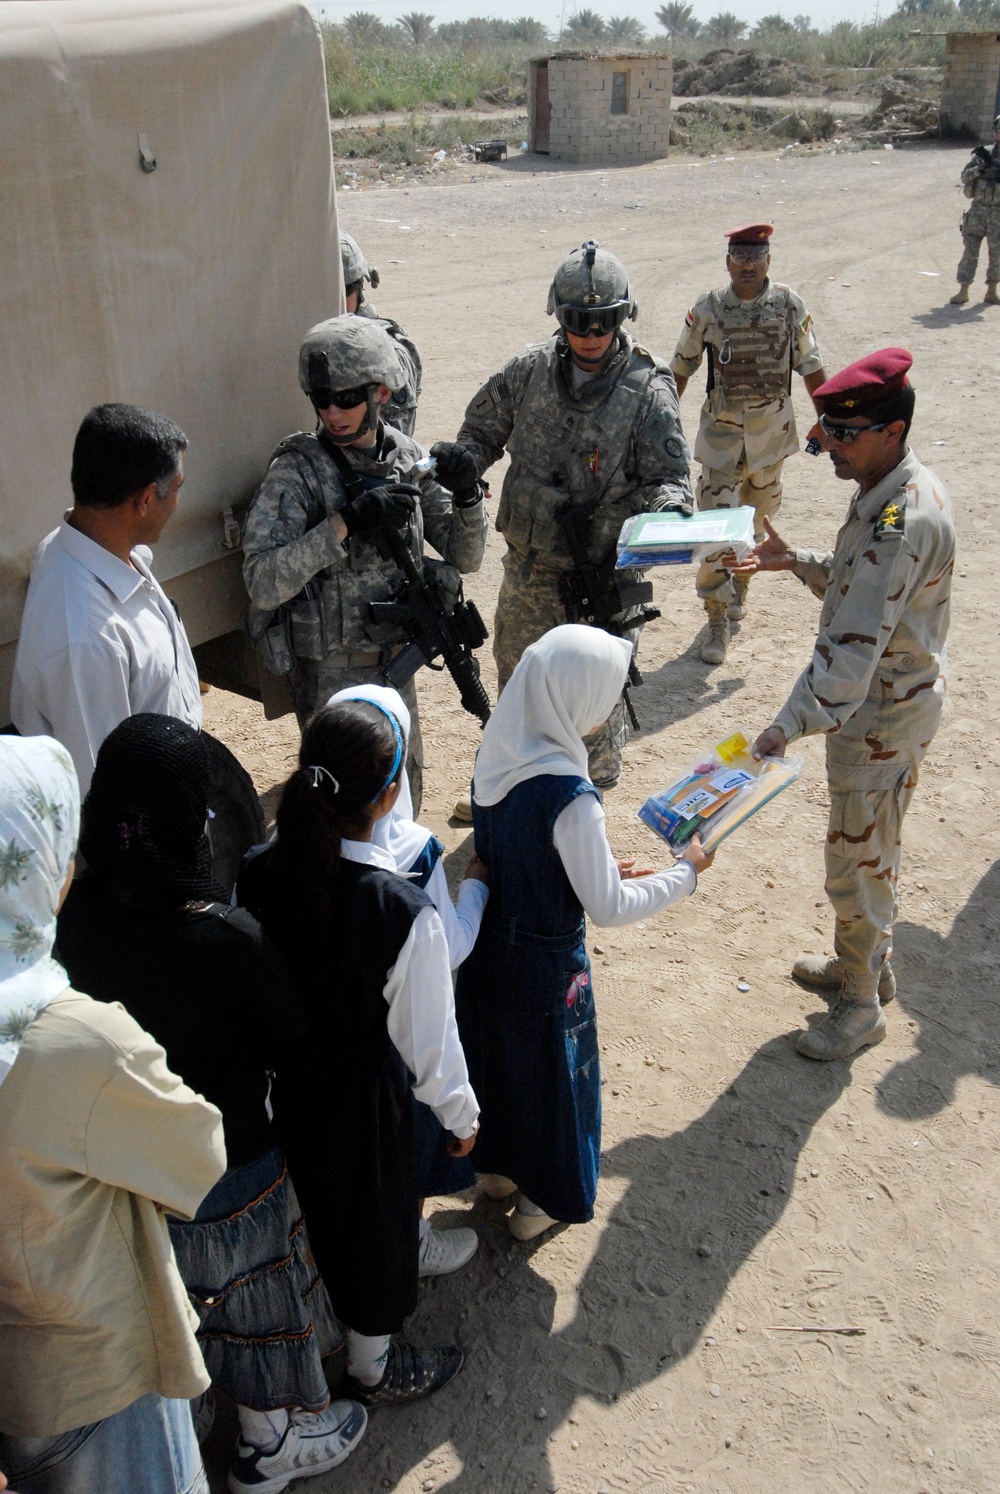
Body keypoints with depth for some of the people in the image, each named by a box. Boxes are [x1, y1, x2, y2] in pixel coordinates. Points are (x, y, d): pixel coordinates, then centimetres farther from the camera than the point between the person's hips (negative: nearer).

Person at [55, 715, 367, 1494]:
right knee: (257, 1287, 22)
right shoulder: (223, 934, -34)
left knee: (171, 1283, 32)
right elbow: (296, 1032, -18)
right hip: (226, 1159, -6)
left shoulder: (78, 910, -19)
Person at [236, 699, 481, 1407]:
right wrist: (461, 1112, -1)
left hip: (278, 1081, 5)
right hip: (363, 1096, -5)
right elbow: (427, 1039, -20)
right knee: (373, 1219, 22)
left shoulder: (256, 873, -20)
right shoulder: (406, 911, -33)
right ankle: (374, 1368, 48)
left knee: (307, 1203, 30)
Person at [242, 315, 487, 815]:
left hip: (394, 662, 6)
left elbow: (465, 557, 2)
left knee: (403, 792, 22)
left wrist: (466, 496, -17)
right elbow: (263, 585, -27)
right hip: (330, 675, -5)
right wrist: (344, 522, -33)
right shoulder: (297, 470, -17)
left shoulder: (408, 458, -2)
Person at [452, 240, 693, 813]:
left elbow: (669, 476, -9)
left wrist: (666, 506, -32)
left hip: (604, 573, -4)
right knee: (516, 682, 21)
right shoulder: (529, 370, -3)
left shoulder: (648, 390, -12)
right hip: (529, 567, 4)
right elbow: (482, 431, 11)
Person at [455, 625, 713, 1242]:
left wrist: (594, 866, 8)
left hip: (489, 943, 7)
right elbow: (609, 908, -24)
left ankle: (499, 1166, 51)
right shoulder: (569, 796, -32)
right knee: (552, 1073, 17)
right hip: (545, 962, -7)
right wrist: (686, 873, -12)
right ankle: (542, 1201, 39)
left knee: (498, 1055, 27)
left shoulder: (495, 759, -8)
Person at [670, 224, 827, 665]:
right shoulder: (708, 309, -6)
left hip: (772, 427, 2)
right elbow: (681, 367, 6)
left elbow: (810, 366, 4)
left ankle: (740, 583, 41)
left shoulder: (789, 305, -4)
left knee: (758, 516, 15)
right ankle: (717, 620, -1)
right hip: (721, 427, -1)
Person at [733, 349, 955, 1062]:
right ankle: (867, 962, 45)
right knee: (869, 849, 25)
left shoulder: (905, 519, -30)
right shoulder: (892, 491, 3)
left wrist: (792, 724, -43)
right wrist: (799, 562, 7)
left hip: (882, 716, -10)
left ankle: (863, 1004, 24)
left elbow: (856, 642, -38)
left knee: (859, 861, 5)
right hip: (881, 702, 10)